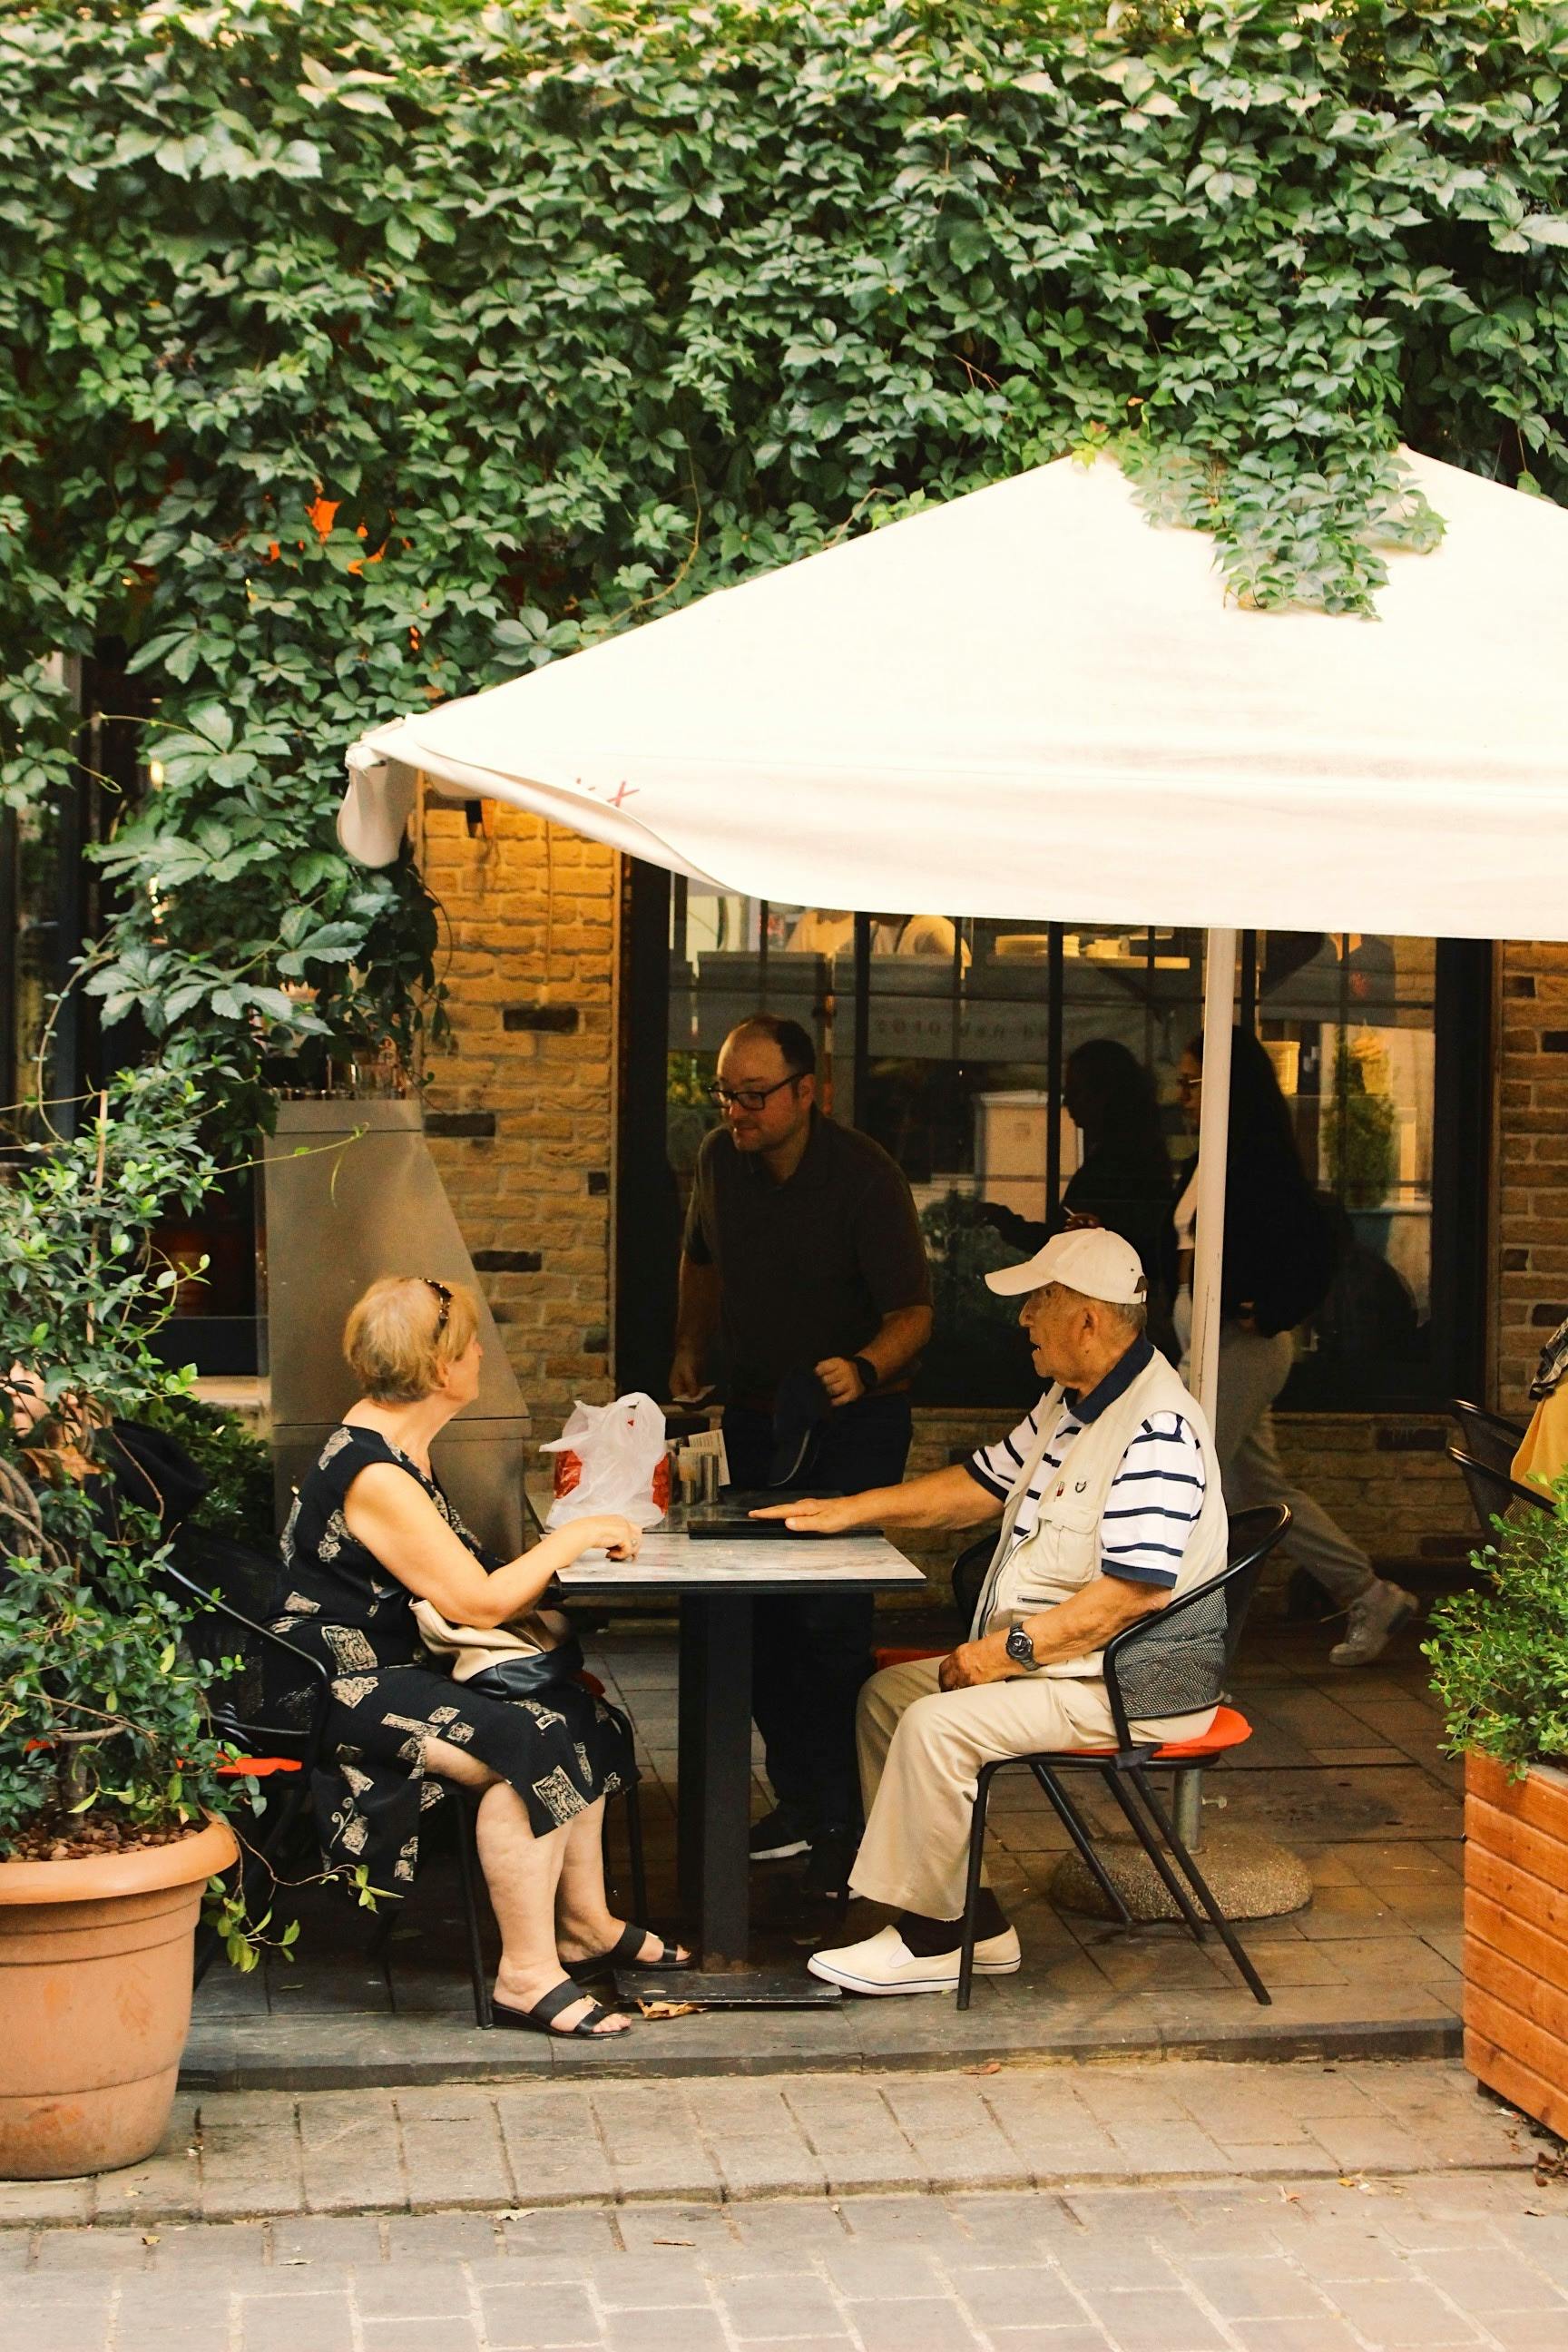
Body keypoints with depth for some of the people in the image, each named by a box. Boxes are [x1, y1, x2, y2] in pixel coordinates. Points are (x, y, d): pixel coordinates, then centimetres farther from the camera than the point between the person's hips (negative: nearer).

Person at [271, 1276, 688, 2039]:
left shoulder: (395, 1445, 12)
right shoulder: (372, 1474, -22)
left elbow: (460, 1586, 15)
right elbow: (479, 1602, -21)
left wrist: (575, 1548, 5)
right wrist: (572, 1539, -9)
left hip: (396, 1668, 11)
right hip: (340, 1691, -11)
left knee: (583, 1714, 3)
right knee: (526, 1744, -27)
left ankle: (586, 1924, 11)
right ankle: (528, 1974, -23)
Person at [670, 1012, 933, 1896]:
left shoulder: (865, 1178, -18)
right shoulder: (721, 1159, 1)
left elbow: (913, 1310, -19)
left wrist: (865, 1368, -38)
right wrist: (692, 1347, 8)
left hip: (855, 1423, -6)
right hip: (756, 1412, 6)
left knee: (831, 1619, -12)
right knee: (764, 1615, 8)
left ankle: (847, 1822, -4)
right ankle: (799, 1802, 20)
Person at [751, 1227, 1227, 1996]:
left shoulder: (1158, 1431, -21)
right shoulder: (1067, 1404, 12)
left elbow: (1135, 1592, -28)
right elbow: (982, 1484, 22)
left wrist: (1012, 1646, -24)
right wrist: (848, 1511, 16)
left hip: (1127, 1689, -11)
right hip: (1039, 1665, 11)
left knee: (939, 1725, -25)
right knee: (886, 1695, 9)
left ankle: (928, 1939, -9)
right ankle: (973, 1920, 7)